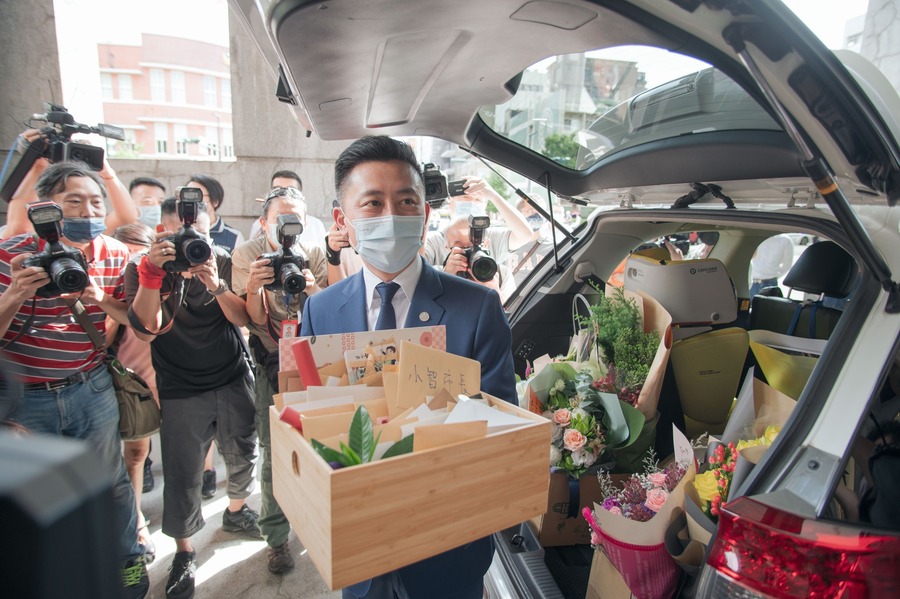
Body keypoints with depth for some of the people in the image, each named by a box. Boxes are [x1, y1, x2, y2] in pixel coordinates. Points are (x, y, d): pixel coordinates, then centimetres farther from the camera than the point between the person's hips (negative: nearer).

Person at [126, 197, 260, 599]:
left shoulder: (222, 262, -1)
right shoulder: (142, 269, -5)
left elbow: (243, 318, -8)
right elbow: (146, 330, -17)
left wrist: (216, 285, -24)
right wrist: (151, 275, -27)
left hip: (234, 381, 3)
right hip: (181, 391, -2)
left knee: (243, 455, 15)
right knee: (182, 474, 3)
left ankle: (236, 511, 44)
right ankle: (183, 552, 25)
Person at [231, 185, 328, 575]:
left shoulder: (314, 255, 0)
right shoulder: (247, 255, -4)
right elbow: (254, 319, -9)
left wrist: (313, 288, -25)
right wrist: (253, 287, -29)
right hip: (272, 363, -1)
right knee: (275, 450, 0)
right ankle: (277, 537, 17)